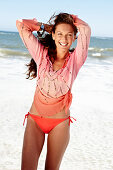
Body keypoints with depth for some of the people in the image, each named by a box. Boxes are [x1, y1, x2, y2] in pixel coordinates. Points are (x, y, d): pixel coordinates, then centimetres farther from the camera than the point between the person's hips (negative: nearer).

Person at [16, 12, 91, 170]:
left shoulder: (75, 59, -1)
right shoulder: (42, 54, 2)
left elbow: (86, 29, -15)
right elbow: (20, 24, 1)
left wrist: (72, 19, 2)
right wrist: (45, 27, 8)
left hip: (60, 122, 0)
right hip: (35, 120, 1)